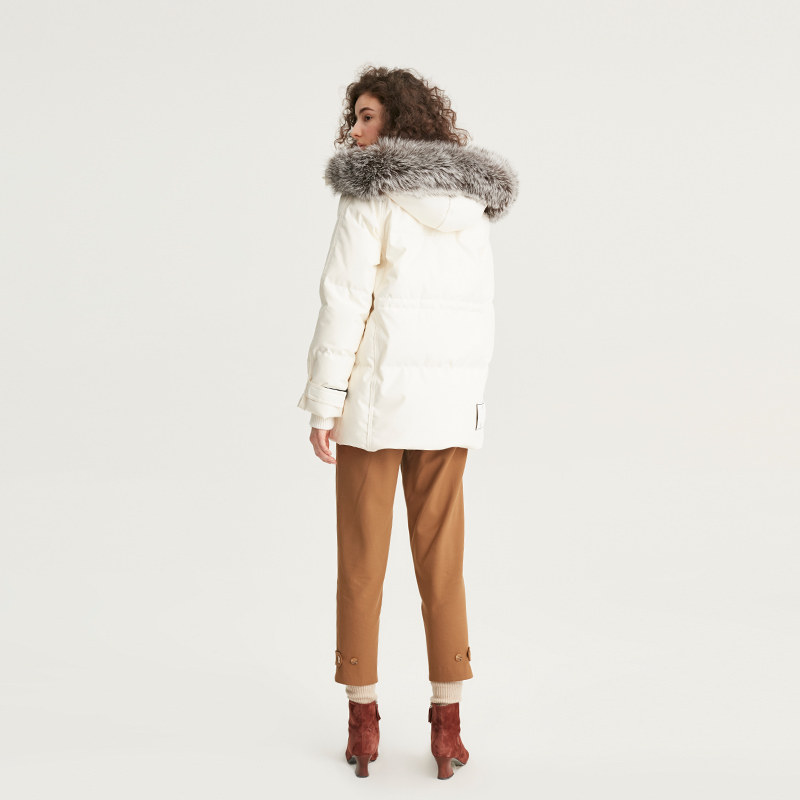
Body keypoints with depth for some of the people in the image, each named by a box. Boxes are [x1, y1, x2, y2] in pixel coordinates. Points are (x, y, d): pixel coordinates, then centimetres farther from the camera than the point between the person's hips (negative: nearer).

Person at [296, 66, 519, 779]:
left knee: (363, 553, 7)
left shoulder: (370, 195, -7)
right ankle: (447, 723, 12)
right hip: (448, 397, 4)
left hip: (376, 390, -4)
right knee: (442, 557, 9)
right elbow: (478, 310, 12)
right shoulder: (469, 204, 10)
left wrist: (324, 402, -11)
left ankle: (364, 718, 14)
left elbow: (346, 300, -13)